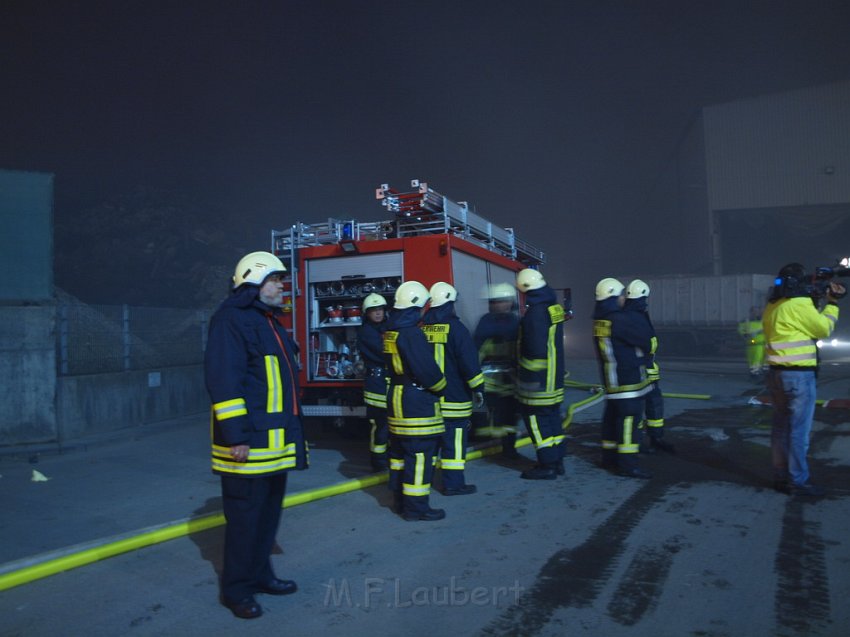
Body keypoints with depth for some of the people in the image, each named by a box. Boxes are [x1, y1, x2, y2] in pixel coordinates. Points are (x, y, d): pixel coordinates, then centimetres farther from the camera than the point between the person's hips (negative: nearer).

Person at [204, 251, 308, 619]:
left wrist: (291, 432, 23)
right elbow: (223, 380, -22)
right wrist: (235, 435, -25)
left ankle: (260, 574, 32)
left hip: (276, 440, 10)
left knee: (269, 511, 17)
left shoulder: (268, 321, 17)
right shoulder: (232, 320, -13)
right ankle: (237, 589, 16)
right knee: (245, 515, 0)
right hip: (249, 442, -10)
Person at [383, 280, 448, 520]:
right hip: (417, 401, -10)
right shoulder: (411, 333, -20)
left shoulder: (390, 332, 10)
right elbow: (427, 369, -22)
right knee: (420, 454, -4)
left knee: (400, 451, 16)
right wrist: (441, 387, -5)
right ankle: (416, 506, 1)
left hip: (397, 398, 10)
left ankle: (401, 500, 26)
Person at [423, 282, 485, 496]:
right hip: (453, 397, -6)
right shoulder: (455, 328, -13)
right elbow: (469, 362, -14)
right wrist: (477, 388, -5)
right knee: (454, 439, -1)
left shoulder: (422, 328, 6)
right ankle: (453, 484, 3)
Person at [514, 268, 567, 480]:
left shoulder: (535, 313, -21)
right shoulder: (555, 307, 8)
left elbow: (536, 350, -24)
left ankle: (547, 466, 5)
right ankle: (557, 461, 26)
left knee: (537, 419, 0)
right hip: (554, 376, 9)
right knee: (552, 416, 16)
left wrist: (525, 372, -12)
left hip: (537, 381, -9)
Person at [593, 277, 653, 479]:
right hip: (628, 381, -9)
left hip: (612, 381, 9)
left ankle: (609, 457, 25)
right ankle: (627, 464, -4)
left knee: (612, 417, 16)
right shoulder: (620, 320, -19)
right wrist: (638, 321, 5)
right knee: (629, 419, -6)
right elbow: (644, 339, -12)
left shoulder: (600, 321, 9)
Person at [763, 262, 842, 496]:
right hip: (798, 375, -8)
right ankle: (798, 481, 5)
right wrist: (832, 303, 7)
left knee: (781, 427, 12)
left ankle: (781, 477, 19)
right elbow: (823, 329, -4)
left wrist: (819, 301, 15)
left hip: (777, 373, 8)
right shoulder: (800, 304, -14)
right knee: (799, 430, -1)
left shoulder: (772, 307, 11)